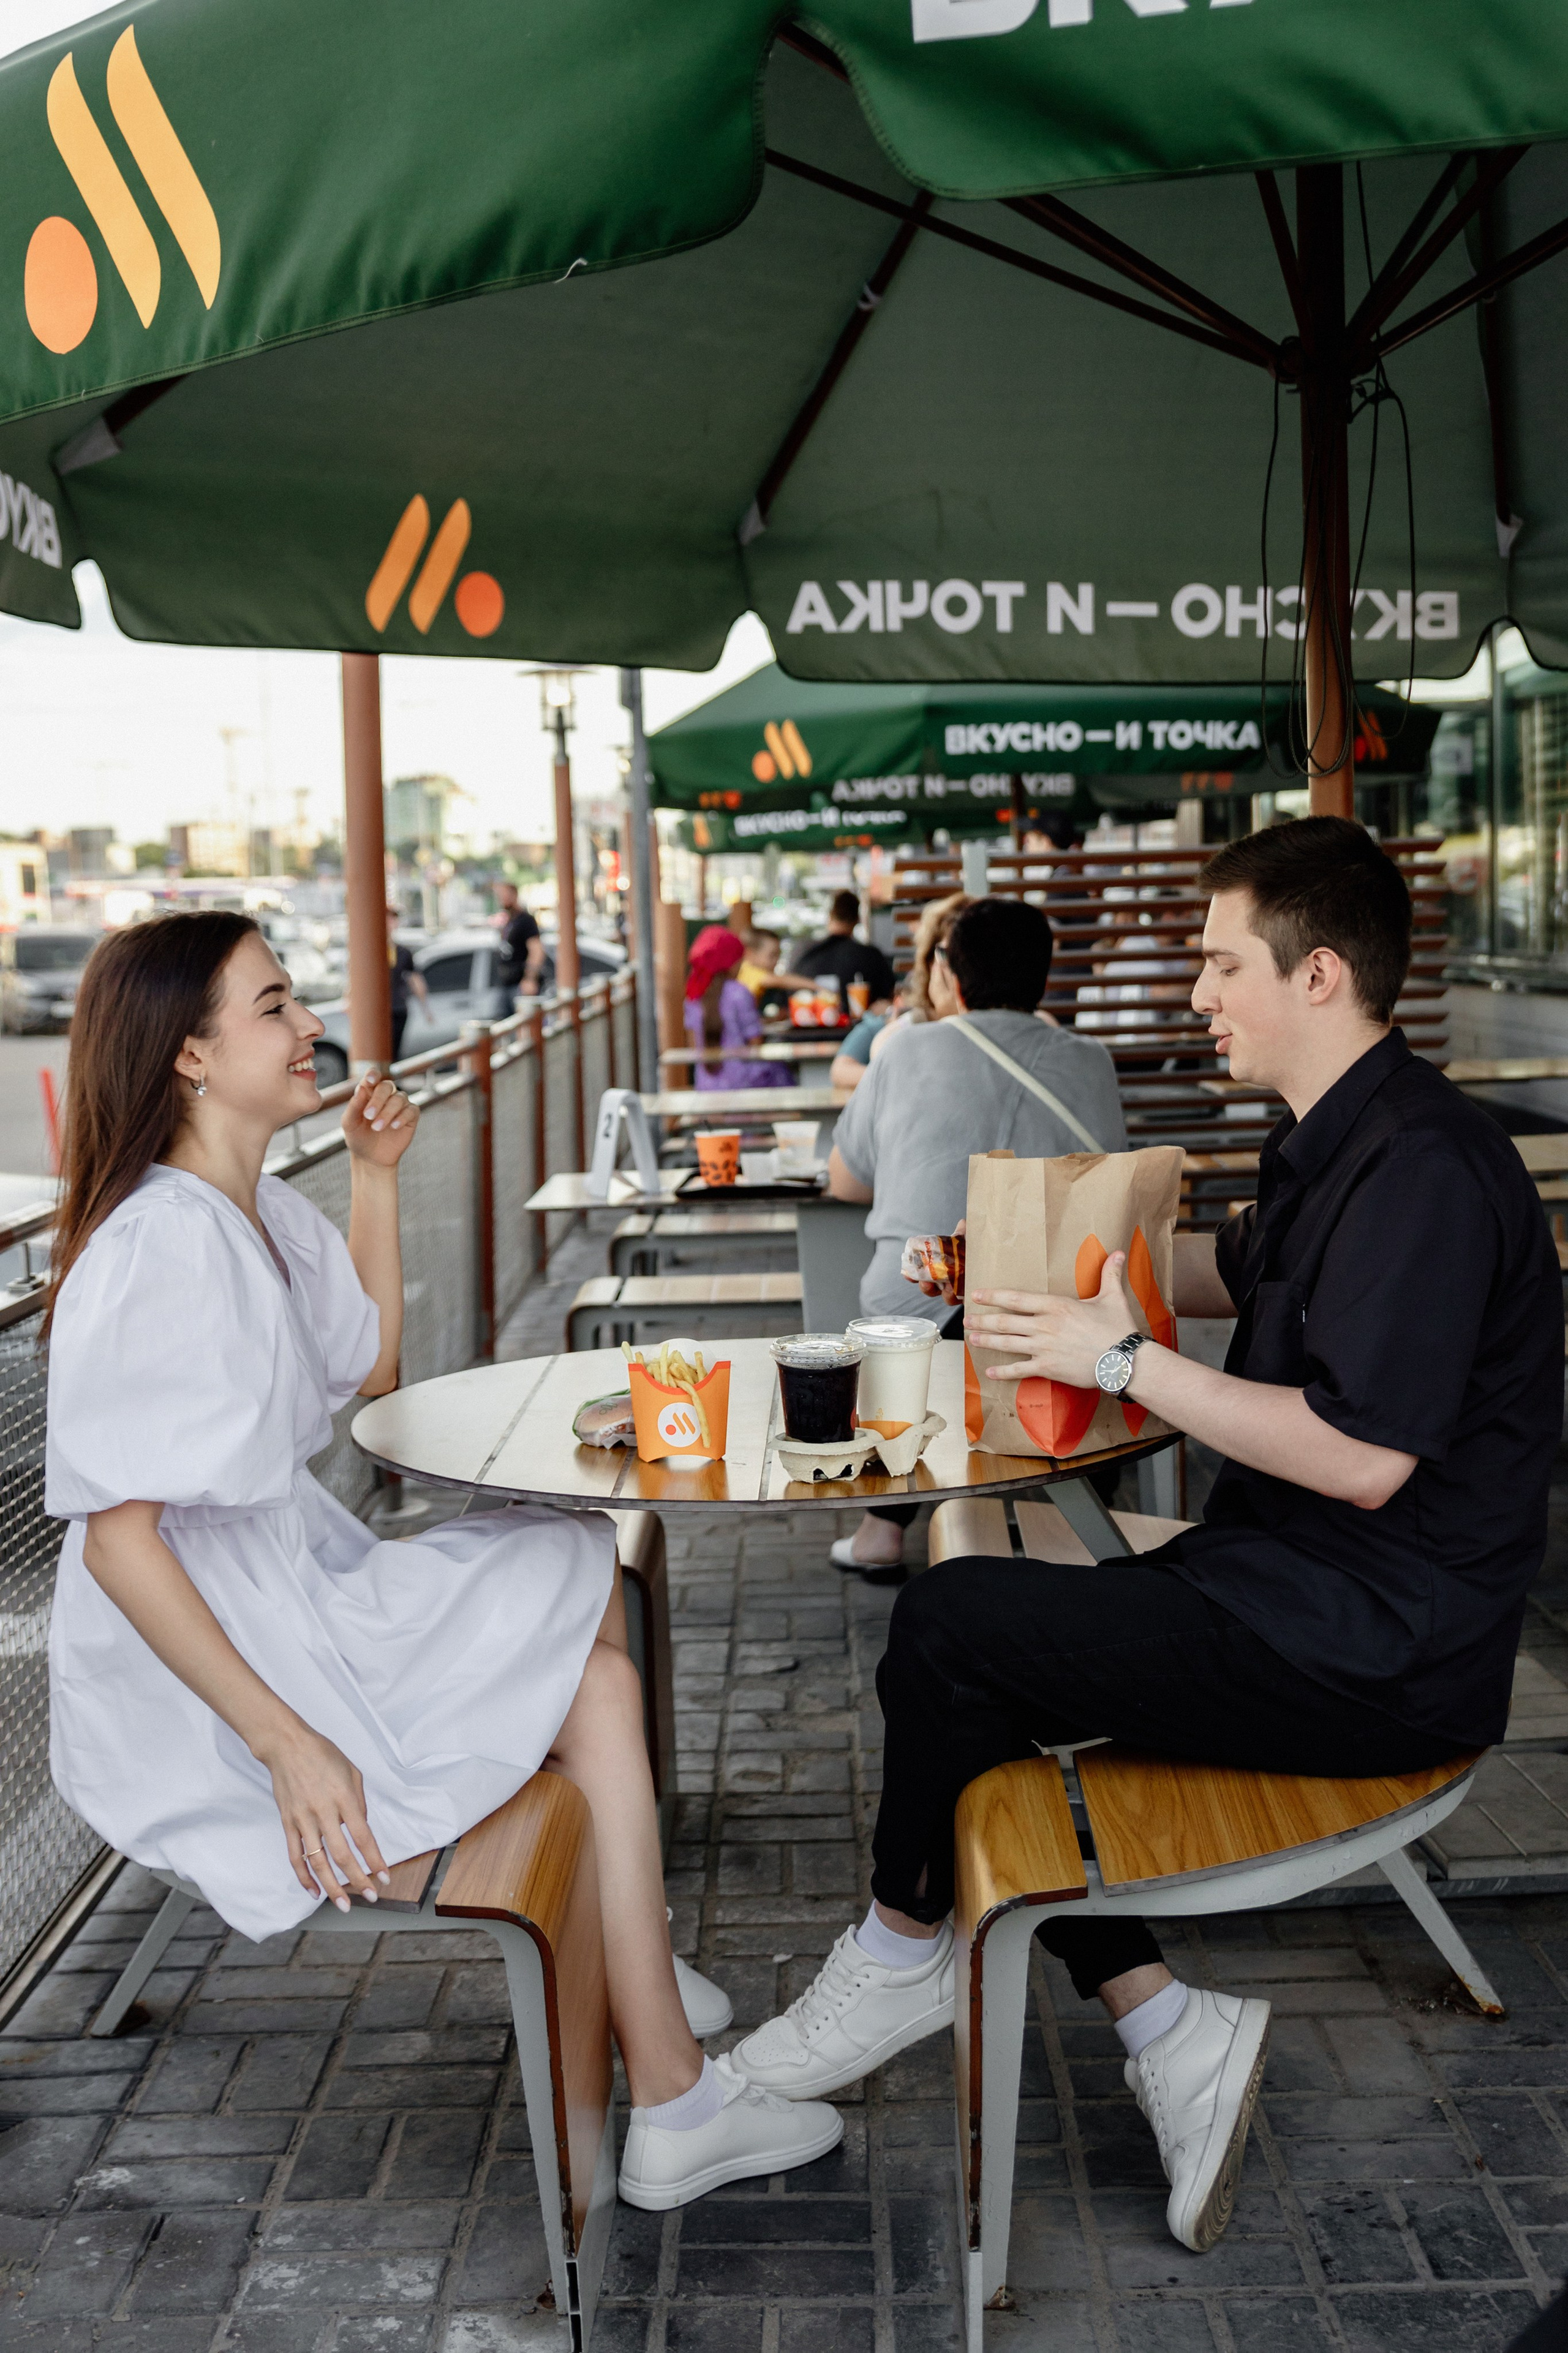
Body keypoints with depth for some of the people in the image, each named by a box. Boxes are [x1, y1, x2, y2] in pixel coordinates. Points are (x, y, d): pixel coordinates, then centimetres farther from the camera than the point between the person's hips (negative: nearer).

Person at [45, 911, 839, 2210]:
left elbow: (368, 1362, 20)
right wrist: (288, 1744, -28)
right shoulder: (159, 1247, -23)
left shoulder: (262, 1213, 6)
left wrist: (376, 1176, 9)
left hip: (289, 1594, 9)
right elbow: (118, 1534, -26)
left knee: (591, 1665, 5)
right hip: (197, 1698, -9)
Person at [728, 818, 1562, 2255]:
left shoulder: (1422, 1167, -21)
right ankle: (1169, 2030, 5)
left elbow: (1364, 1459, -27)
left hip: (1371, 1653, -10)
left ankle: (907, 1949, 13)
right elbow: (1239, 1272, 30)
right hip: (1303, 1596, 10)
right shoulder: (1340, 1143, 11)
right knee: (967, 1693, 5)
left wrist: (1124, 1360, -20)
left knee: (952, 1625, -13)